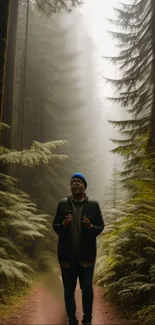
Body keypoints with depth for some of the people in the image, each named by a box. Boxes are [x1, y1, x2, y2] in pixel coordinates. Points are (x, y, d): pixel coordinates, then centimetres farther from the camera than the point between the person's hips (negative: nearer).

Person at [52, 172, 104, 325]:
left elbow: (101, 226, 2)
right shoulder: (62, 204, 2)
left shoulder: (93, 205, 0)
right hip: (67, 254, 1)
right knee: (69, 289, 9)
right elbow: (55, 226, 4)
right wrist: (63, 225, -17)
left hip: (86, 254, -1)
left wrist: (91, 227, -19)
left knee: (87, 288, 2)